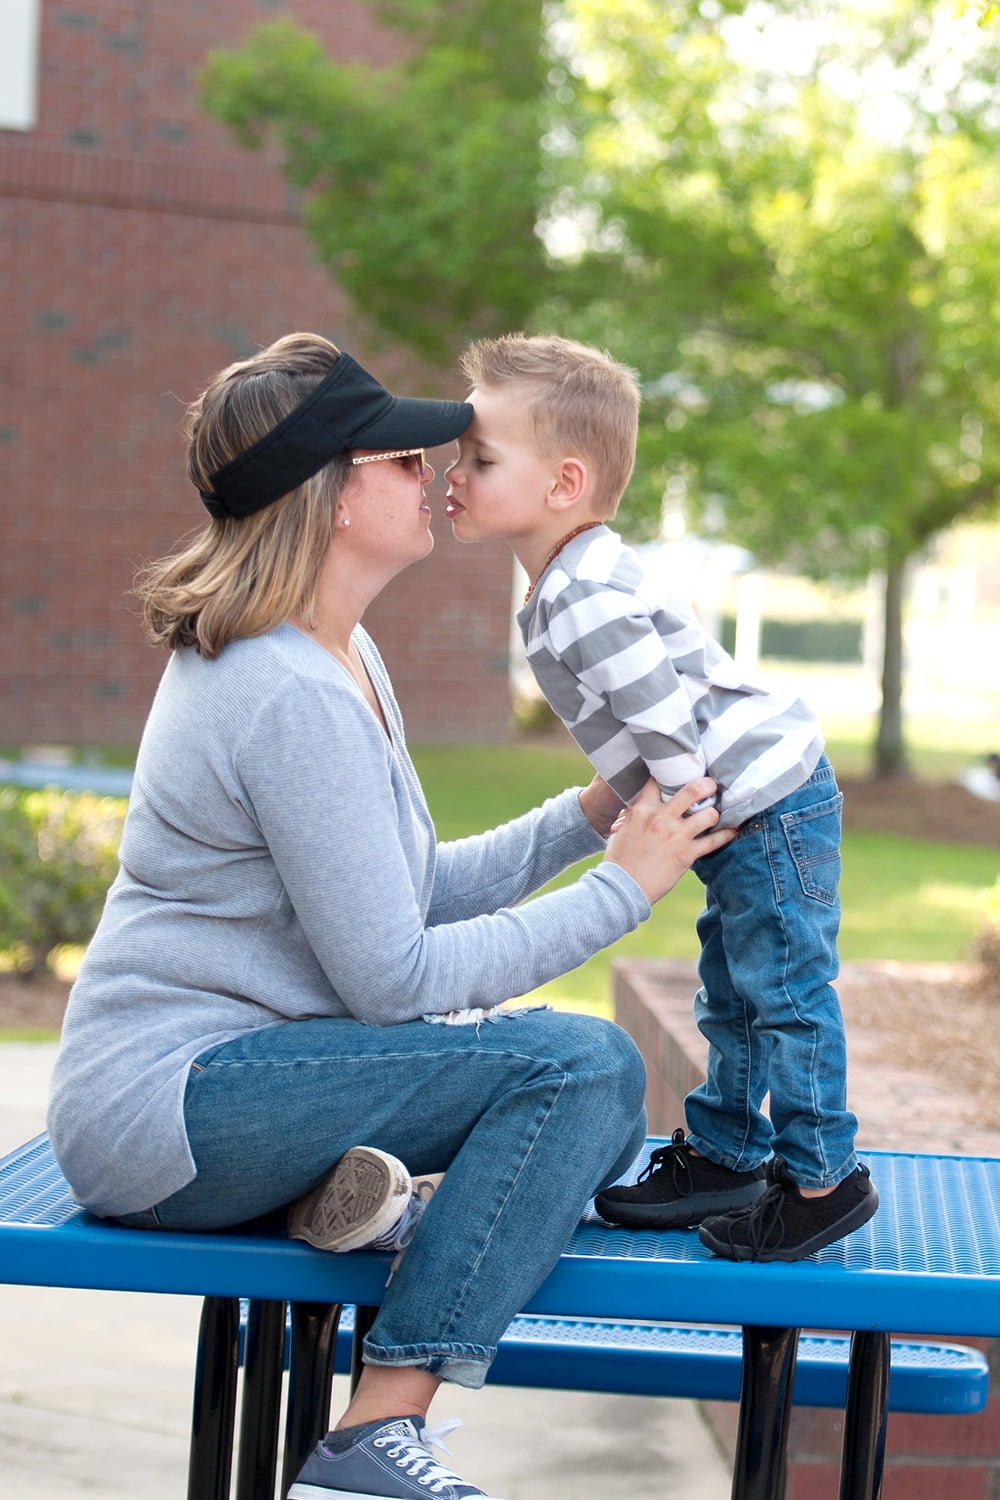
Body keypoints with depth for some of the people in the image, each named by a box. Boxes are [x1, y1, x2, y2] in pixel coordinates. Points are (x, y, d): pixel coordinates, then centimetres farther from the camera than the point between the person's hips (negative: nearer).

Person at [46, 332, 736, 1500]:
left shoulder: (339, 659, 11)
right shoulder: (294, 697, -21)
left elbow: (414, 892, 14)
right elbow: (395, 977, -21)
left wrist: (584, 817, 6)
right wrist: (621, 889, -13)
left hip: (211, 1091, 10)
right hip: (164, 1114, -10)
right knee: (579, 1065, -22)